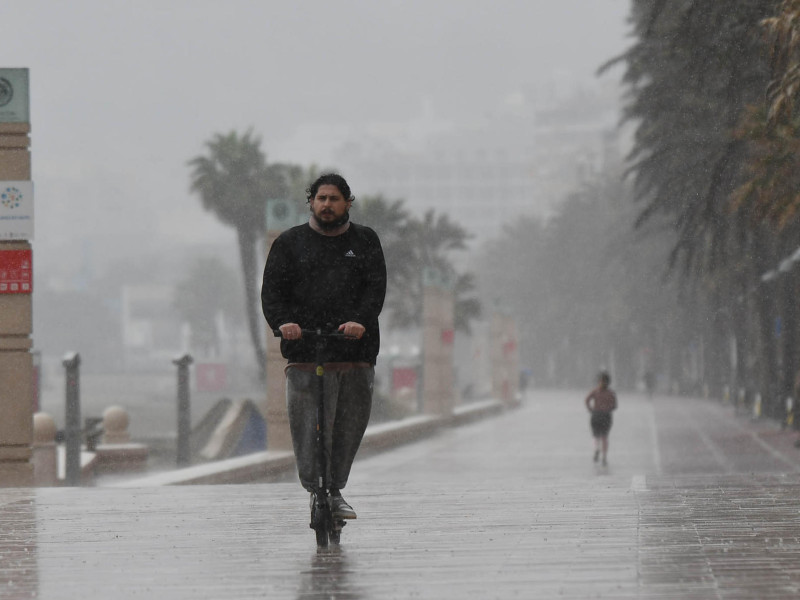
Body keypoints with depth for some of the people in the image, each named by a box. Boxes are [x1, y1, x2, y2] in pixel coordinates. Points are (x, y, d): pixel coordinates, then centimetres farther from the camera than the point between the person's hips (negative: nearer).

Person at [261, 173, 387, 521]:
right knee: (307, 427, -9)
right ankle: (315, 489, 2)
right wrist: (283, 322, -15)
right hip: (304, 351, -1)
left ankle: (335, 492, 16)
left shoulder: (365, 242, 14)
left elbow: (375, 287, 2)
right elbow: (273, 290, 6)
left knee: (350, 426, 3)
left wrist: (361, 321, -17)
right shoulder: (290, 243, 13)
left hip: (356, 351, 1)